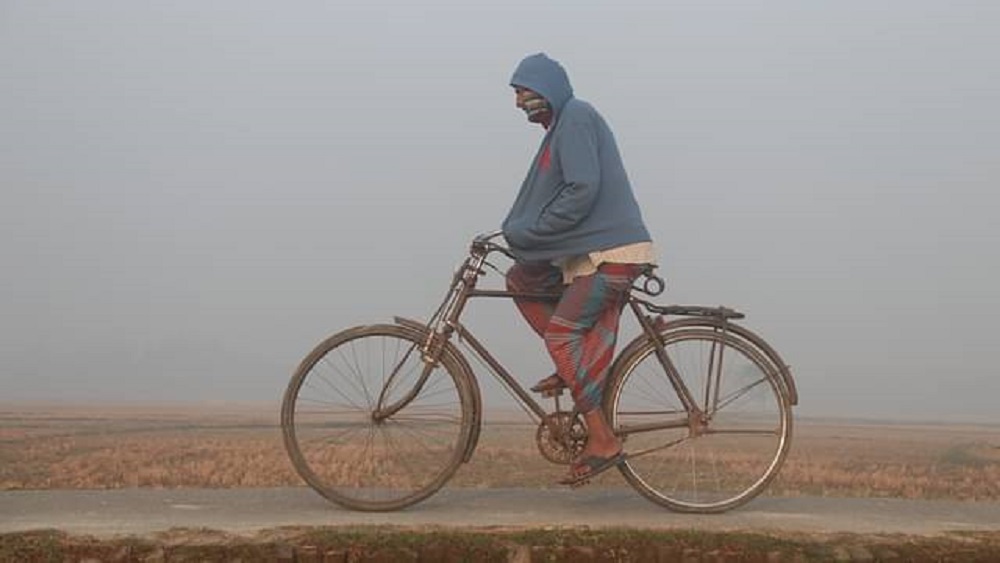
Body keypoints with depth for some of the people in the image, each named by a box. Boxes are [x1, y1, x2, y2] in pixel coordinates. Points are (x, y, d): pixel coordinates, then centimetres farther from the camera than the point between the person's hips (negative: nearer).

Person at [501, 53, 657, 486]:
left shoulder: (576, 117, -10)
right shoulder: (562, 125, 21)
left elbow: (583, 191, -21)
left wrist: (527, 232, -15)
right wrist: (520, 233, 16)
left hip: (611, 251, -10)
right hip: (592, 249, 10)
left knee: (560, 333, -14)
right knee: (521, 279, 13)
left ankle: (602, 442, -13)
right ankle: (574, 368, 10)